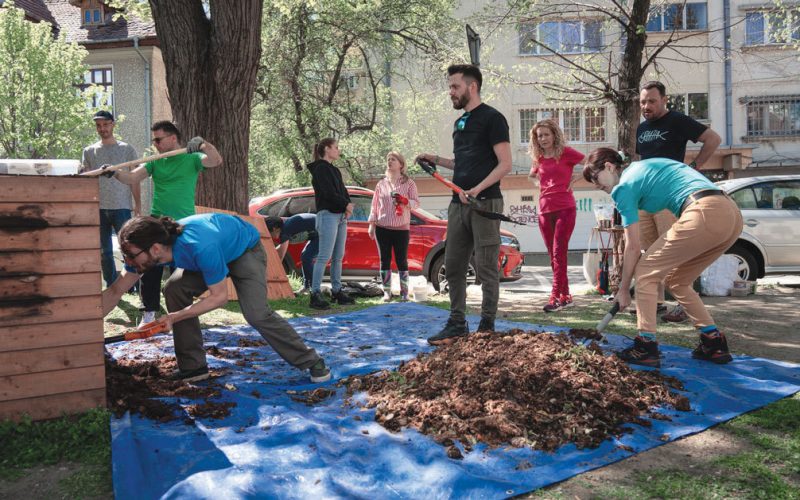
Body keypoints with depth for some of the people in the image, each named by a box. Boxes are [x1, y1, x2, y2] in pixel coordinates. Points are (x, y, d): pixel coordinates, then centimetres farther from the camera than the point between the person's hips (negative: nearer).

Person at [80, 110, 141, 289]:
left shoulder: (127, 149, 5)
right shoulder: (89, 151, 12)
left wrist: (138, 205, -3)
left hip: (122, 207, -3)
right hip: (98, 208, 3)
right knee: (104, 251, 7)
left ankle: (134, 285, 1)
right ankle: (111, 287, 16)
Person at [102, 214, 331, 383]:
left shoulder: (200, 249, -44)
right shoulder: (145, 252, -23)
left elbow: (219, 296, -31)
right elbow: (114, 292, -11)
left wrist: (175, 317, -31)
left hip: (246, 248, -7)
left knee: (257, 313, -22)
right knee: (173, 290, -12)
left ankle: (311, 361, -5)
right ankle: (193, 367, -2)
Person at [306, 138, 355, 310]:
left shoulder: (334, 170, 21)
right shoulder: (320, 169, -7)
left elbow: (343, 191, 15)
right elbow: (328, 193, -16)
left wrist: (348, 206, -3)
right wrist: (346, 204, -7)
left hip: (341, 215, 9)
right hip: (328, 214, -9)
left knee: (338, 257, 10)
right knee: (324, 256, -11)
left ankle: (337, 291, 17)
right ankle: (315, 294, -8)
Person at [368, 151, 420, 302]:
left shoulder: (408, 183, 5)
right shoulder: (381, 183, 13)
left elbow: (416, 202, 0)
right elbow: (375, 205, 13)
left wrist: (404, 201, -20)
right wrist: (371, 224, 7)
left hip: (401, 228, -2)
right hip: (382, 228, 3)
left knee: (401, 261, 0)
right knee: (385, 260, 3)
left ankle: (404, 292, 7)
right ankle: (386, 292, 9)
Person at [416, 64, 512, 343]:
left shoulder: (492, 118, -6)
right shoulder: (460, 123, 19)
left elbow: (505, 165, -12)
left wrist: (476, 190, -22)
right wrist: (436, 160, 14)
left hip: (485, 203, -8)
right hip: (458, 204, 8)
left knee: (485, 267, -1)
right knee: (453, 266, 8)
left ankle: (487, 326, 10)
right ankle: (457, 324, 18)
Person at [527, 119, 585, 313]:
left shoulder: (566, 152, -3)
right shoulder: (539, 159, 12)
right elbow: (532, 175, 33)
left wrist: (575, 177, -8)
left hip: (565, 209, -6)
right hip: (545, 210, 6)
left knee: (559, 253, -11)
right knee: (553, 255, 8)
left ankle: (556, 296, -11)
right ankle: (565, 295, 17)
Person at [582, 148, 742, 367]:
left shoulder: (624, 186, 3)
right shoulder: (643, 166, 27)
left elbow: (633, 247, 3)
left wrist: (623, 290, 14)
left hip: (704, 215, -9)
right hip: (732, 213, 9)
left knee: (645, 272, 5)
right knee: (677, 280, 22)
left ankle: (646, 347, 1)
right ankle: (714, 343, 20)